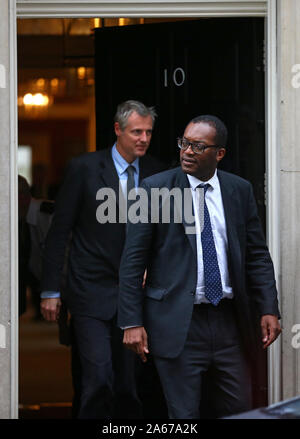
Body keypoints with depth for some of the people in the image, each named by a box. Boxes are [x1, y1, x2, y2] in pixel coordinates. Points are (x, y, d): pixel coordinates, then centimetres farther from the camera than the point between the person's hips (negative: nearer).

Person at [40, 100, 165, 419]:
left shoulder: (155, 172, 5)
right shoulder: (85, 168, -6)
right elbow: (59, 231, -3)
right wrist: (51, 290, -5)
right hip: (92, 290, -4)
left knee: (128, 386, 7)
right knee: (99, 378, -14)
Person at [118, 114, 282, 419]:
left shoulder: (240, 190, 6)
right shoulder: (155, 189, -4)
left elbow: (257, 255, 10)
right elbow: (133, 260, -4)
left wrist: (269, 310, 0)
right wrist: (132, 322, -10)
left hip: (230, 323, 3)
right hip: (178, 323, -3)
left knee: (238, 411, 8)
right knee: (184, 416, 0)